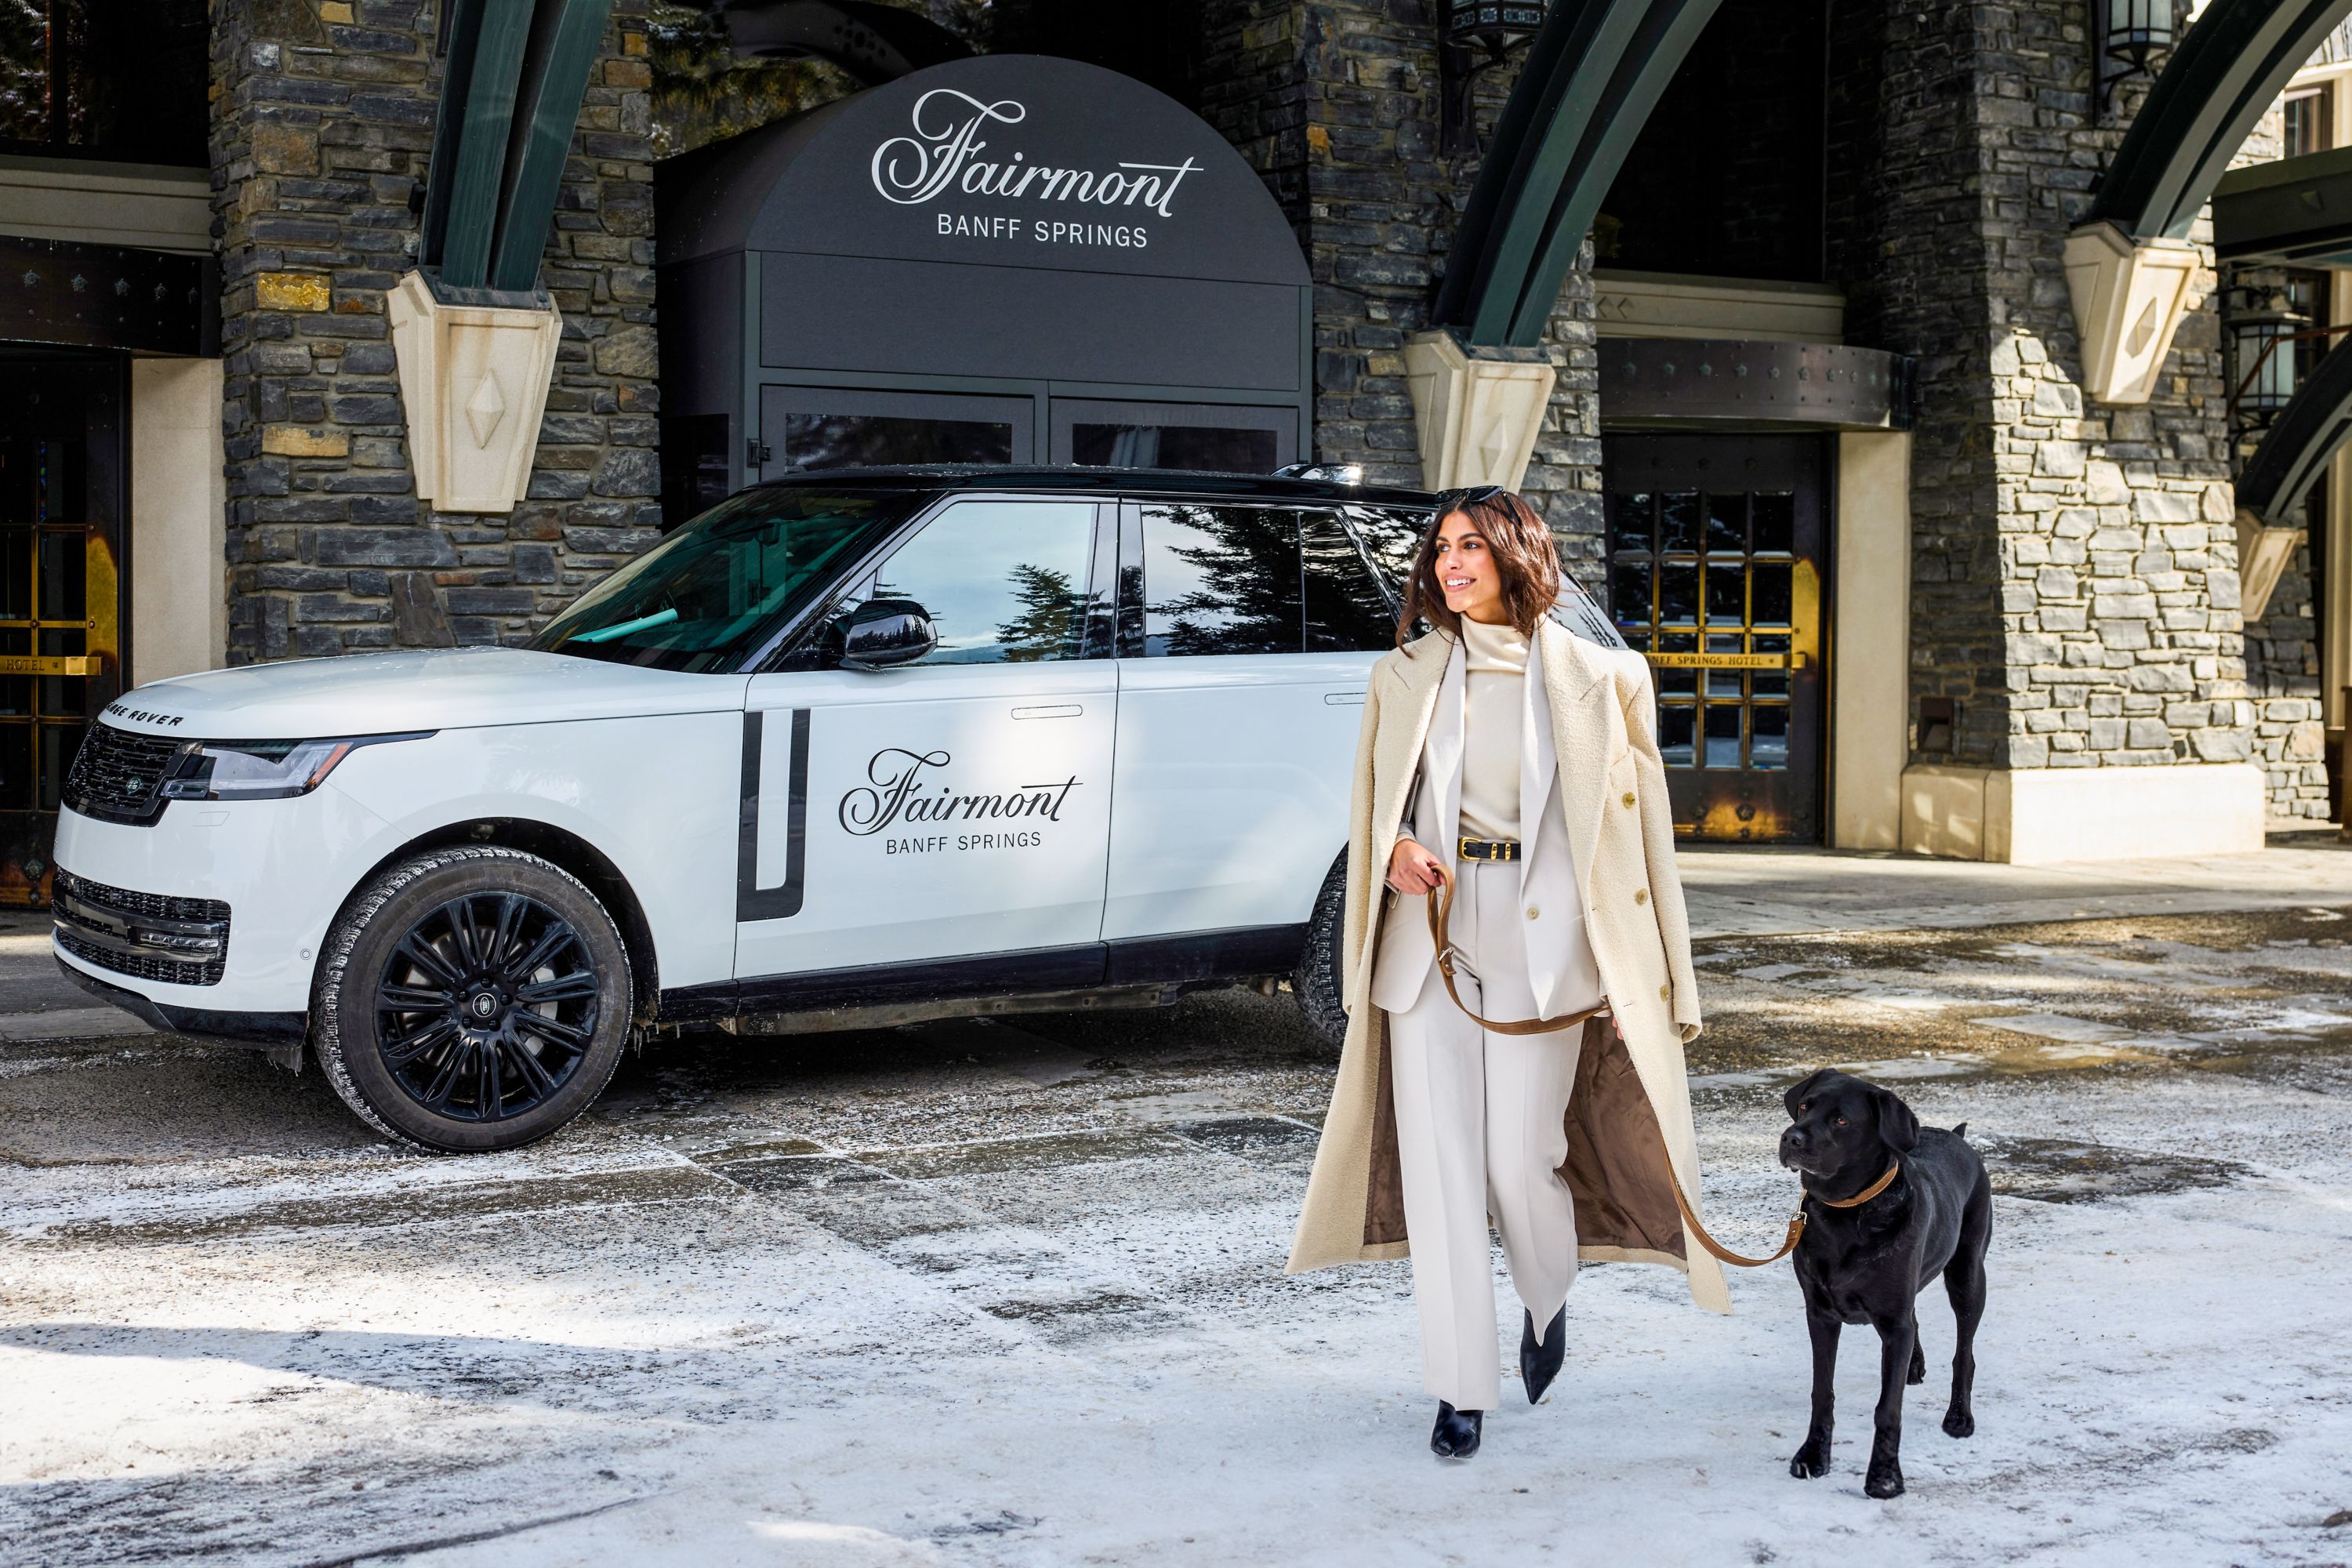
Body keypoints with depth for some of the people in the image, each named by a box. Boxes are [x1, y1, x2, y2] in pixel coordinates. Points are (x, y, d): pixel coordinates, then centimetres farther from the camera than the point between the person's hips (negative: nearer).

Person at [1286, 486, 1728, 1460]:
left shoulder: (1592, 677, 3)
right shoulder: (1405, 676, 10)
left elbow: (1627, 825, 2)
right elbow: (1376, 805, 16)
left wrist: (1639, 976, -2)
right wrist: (1399, 853, -9)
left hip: (1539, 936, -2)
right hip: (1429, 933, 2)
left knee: (1523, 1161, -3)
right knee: (1439, 1161, -2)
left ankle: (1548, 1302, 32)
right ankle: (1461, 1388, 9)